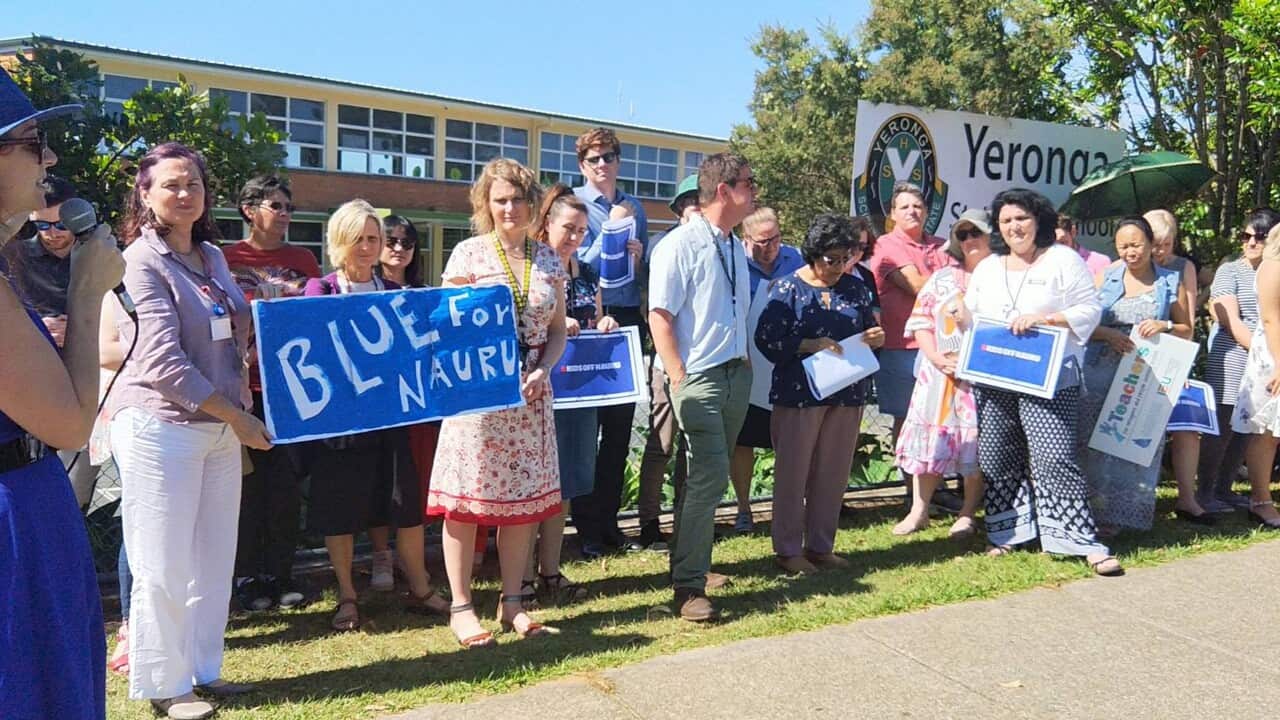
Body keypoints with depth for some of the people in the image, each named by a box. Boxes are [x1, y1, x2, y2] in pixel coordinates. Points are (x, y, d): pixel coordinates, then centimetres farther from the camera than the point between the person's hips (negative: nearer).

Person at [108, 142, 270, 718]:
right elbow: (163, 361, -17)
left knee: (214, 558, 12)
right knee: (165, 566, 2)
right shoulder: (142, 261, -9)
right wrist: (237, 416, -16)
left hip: (218, 427, 7)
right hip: (161, 427, -7)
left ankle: (204, 671, 26)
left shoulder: (212, 257, 12)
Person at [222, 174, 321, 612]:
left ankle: (281, 575, 16)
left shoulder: (303, 260, 11)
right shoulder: (226, 259, 3)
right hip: (246, 385, -2)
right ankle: (248, 577, 16)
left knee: (287, 481, 5)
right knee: (250, 482, 4)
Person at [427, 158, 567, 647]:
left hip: (531, 393, 4)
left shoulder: (548, 259, 10)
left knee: (524, 497, 8)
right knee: (466, 498, -1)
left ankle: (513, 603, 21)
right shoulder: (469, 253, -1)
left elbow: (558, 329, 13)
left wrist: (543, 370, -5)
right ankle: (461, 608, 11)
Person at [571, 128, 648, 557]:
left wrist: (639, 256, -6)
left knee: (620, 426, 10)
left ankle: (608, 521, 22)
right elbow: (577, 266, -7)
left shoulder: (635, 207, 13)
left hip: (628, 320, 5)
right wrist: (610, 229, -12)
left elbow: (645, 273, 15)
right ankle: (587, 528, 12)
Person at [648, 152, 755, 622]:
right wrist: (680, 380, -17)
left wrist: (744, 363, 14)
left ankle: (691, 560, 28)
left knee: (711, 478, 13)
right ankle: (688, 586, -1)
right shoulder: (680, 245, -11)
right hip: (699, 378, -8)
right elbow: (659, 316, -14)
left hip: (737, 374, 8)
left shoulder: (735, 248, 15)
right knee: (709, 479, -11)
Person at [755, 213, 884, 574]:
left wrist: (875, 338, -4)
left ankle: (821, 546, 25)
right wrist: (811, 344, -21)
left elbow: (869, 329, 19)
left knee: (833, 474, 11)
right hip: (799, 393, -5)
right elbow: (766, 339, -10)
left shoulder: (855, 287, 9)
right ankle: (788, 550, 15)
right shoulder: (786, 288, -6)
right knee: (793, 472, 3)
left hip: (847, 394, 5)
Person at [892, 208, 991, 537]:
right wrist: (936, 357, -7)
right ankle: (919, 510, 14)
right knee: (931, 438, 4)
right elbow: (920, 322, 8)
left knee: (977, 444, 3)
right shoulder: (942, 278, 13)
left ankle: (968, 515, 17)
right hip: (940, 372, 3)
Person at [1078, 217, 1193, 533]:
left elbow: (1186, 330, 15)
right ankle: (1094, 508, 6)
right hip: (1101, 373, 0)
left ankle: (1121, 512, 11)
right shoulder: (1105, 278, 9)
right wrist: (1108, 334, -13)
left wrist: (1164, 326, -6)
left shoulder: (1171, 282, 10)